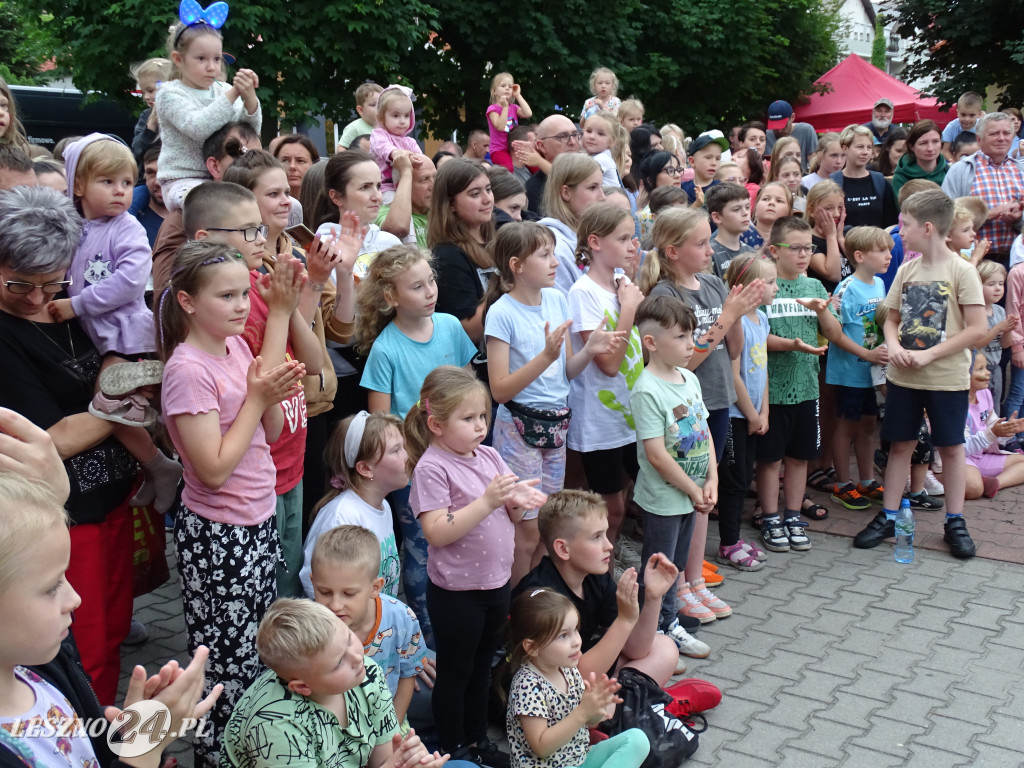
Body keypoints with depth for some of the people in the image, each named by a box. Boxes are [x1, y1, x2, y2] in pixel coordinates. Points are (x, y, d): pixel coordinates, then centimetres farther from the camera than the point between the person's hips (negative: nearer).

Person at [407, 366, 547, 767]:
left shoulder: (489, 456, 3)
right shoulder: (432, 468, -17)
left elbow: (509, 515, 11)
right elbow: (436, 532, -25)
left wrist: (519, 502, -12)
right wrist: (488, 501, -30)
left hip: (495, 582, 7)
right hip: (456, 590, -7)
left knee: (482, 665, 21)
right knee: (455, 672, 10)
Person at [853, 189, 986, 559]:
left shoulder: (961, 271, -11)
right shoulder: (907, 270, 4)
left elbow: (977, 328, -14)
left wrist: (928, 354, -18)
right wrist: (893, 345, -10)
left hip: (947, 378, -4)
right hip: (903, 376, 4)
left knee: (950, 446, 7)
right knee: (900, 444, 10)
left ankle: (955, 522, 19)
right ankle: (888, 517, 19)